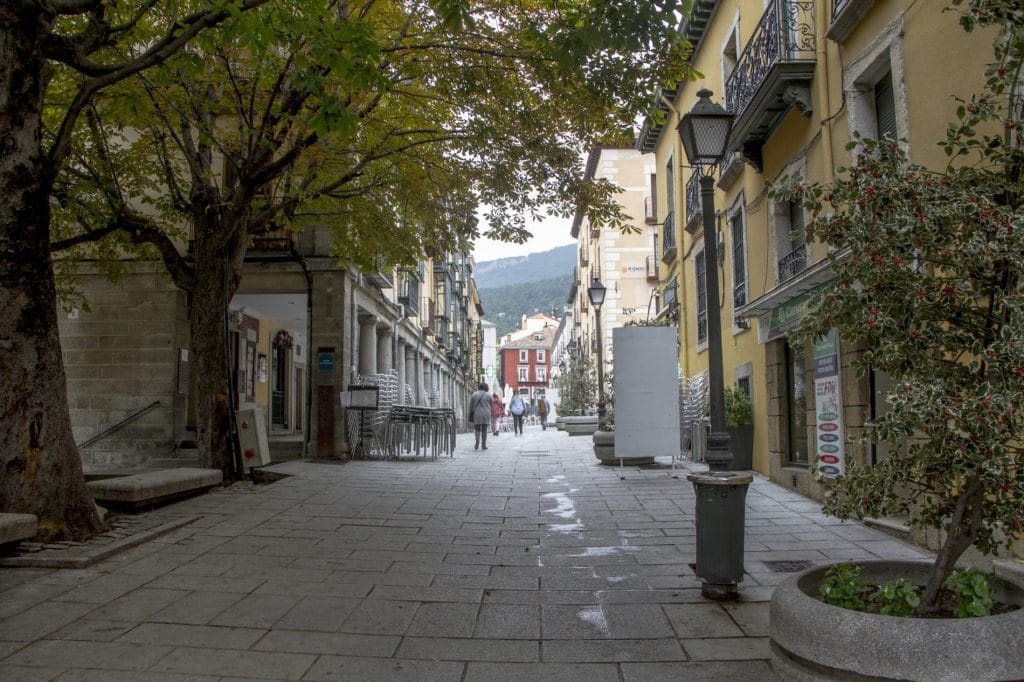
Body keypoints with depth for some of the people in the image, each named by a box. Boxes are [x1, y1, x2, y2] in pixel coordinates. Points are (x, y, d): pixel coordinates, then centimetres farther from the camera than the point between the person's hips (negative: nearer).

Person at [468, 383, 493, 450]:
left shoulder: (474, 394, 2)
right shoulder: (488, 395, 3)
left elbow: (471, 406, 3)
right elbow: (490, 406, 7)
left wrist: (470, 416, 8)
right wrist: (489, 415, 18)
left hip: (476, 414, 0)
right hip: (486, 415, 0)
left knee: (477, 429, 11)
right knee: (484, 430, 6)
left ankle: (477, 441, -11)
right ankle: (483, 445, 6)